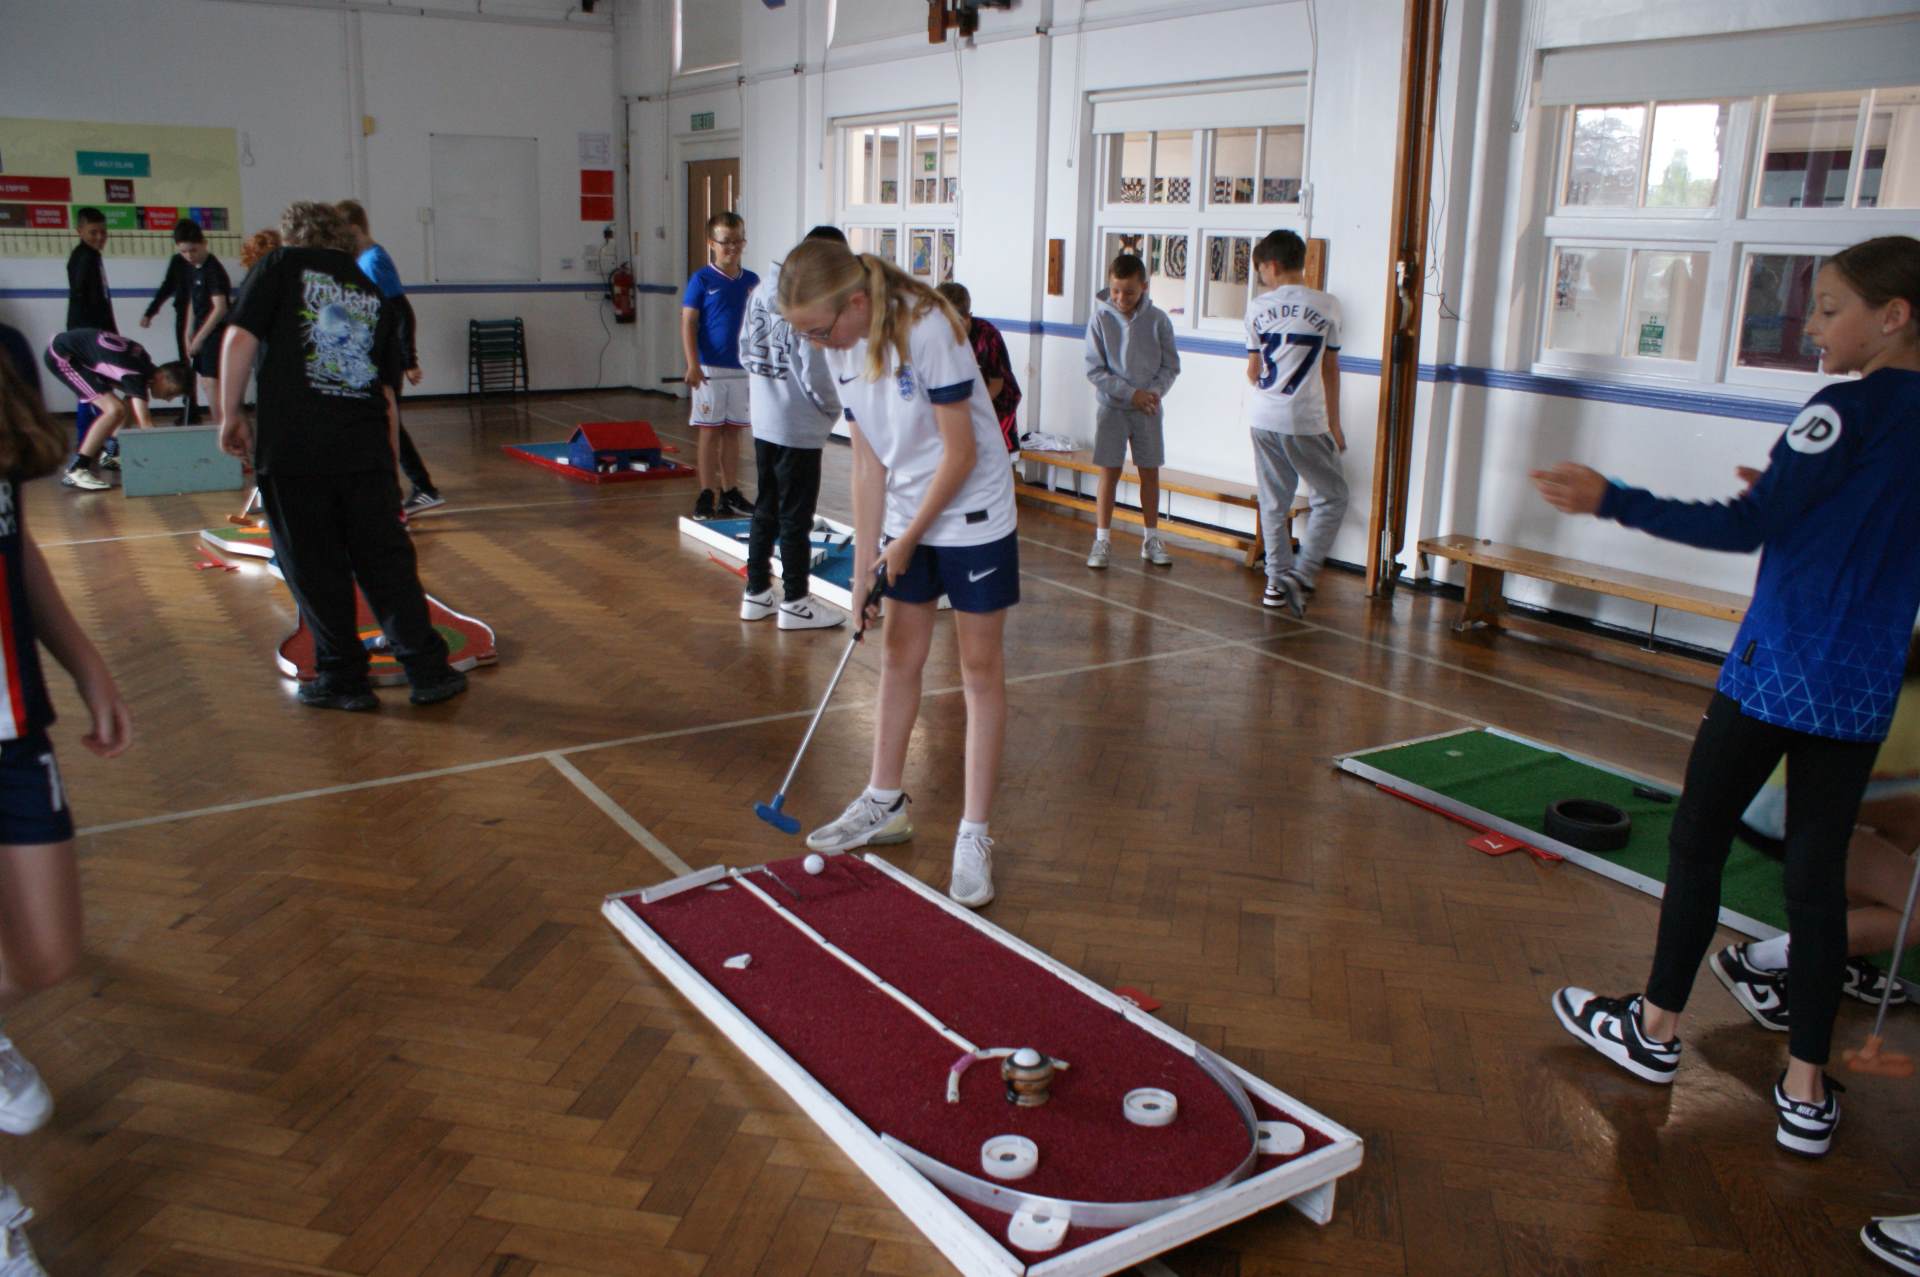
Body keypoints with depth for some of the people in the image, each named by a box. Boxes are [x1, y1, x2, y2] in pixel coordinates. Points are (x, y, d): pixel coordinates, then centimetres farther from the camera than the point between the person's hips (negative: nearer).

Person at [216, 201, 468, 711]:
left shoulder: (282, 264, 6)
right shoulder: (373, 295, 17)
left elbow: (240, 338, -6)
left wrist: (231, 414, 2)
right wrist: (388, 466, 22)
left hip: (291, 449, -3)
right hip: (366, 449, 3)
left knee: (315, 571, 7)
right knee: (387, 561, 10)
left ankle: (343, 679, 16)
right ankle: (428, 672, 12)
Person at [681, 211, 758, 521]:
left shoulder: (752, 281, 7)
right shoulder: (701, 280, -6)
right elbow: (688, 324, -8)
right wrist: (693, 365, -16)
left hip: (742, 369, 4)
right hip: (710, 369, -4)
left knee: (733, 431, 10)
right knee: (710, 432, 1)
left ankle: (730, 492, 18)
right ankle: (706, 495, 6)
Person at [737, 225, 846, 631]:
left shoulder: (762, 291, 3)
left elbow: (745, 351, 9)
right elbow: (814, 373, -20)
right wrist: (834, 408, -3)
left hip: (764, 422, 8)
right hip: (800, 428, -8)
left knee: (765, 508, 17)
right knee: (796, 516, 2)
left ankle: (757, 593, 25)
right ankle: (795, 603, 12)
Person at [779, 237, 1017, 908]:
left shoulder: (928, 329, -25)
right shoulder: (841, 351, -4)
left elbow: (960, 452, -21)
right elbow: (868, 461, 0)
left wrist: (907, 539, -14)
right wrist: (864, 567, -2)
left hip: (972, 513, -7)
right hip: (907, 514, 7)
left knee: (981, 668, 1)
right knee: (898, 657, 14)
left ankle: (974, 834, 8)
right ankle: (885, 804, 30)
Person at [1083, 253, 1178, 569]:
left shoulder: (1158, 320, -5)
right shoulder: (1101, 319, -8)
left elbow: (1170, 366, 1)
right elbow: (1095, 369, -9)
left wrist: (1154, 392, -16)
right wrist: (1131, 393, -16)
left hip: (1148, 409, 2)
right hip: (1111, 407, -2)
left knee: (1150, 472, 8)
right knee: (1109, 472, 1)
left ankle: (1151, 540, 19)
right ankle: (1101, 540, 7)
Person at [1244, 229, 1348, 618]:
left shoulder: (1259, 307, 2)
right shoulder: (1326, 305, -2)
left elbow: (1253, 371, 7)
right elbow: (1330, 370, 3)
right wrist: (1334, 425, 11)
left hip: (1262, 418, 3)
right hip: (1305, 421, -3)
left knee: (1273, 502, 13)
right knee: (1331, 497, 8)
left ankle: (1277, 580, 16)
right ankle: (1301, 574, -3)